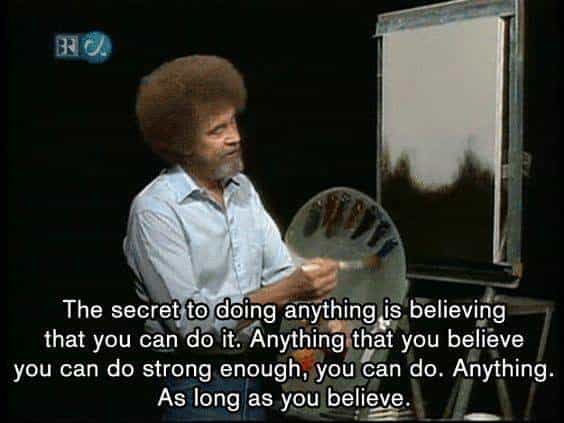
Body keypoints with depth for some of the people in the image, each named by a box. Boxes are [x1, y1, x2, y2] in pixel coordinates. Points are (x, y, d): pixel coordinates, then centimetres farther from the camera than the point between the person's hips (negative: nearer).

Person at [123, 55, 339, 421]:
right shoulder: (155, 209, -18)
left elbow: (280, 269, -1)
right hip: (196, 385, -7)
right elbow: (189, 322, -23)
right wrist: (286, 291, -28)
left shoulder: (242, 188, 5)